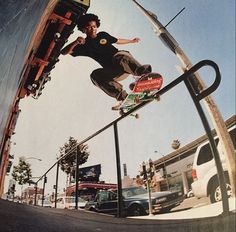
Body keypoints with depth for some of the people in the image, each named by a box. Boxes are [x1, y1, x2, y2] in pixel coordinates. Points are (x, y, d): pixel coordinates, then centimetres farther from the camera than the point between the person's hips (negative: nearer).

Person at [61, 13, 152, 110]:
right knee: (95, 75, -26)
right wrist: (76, 42, -19)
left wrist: (131, 41, 44)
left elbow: (117, 41, 34)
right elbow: (64, 52, 0)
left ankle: (144, 71, -55)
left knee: (119, 56, -34)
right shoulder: (84, 45, 10)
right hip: (112, 71, 1)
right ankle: (121, 96, -36)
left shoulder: (103, 35, 17)